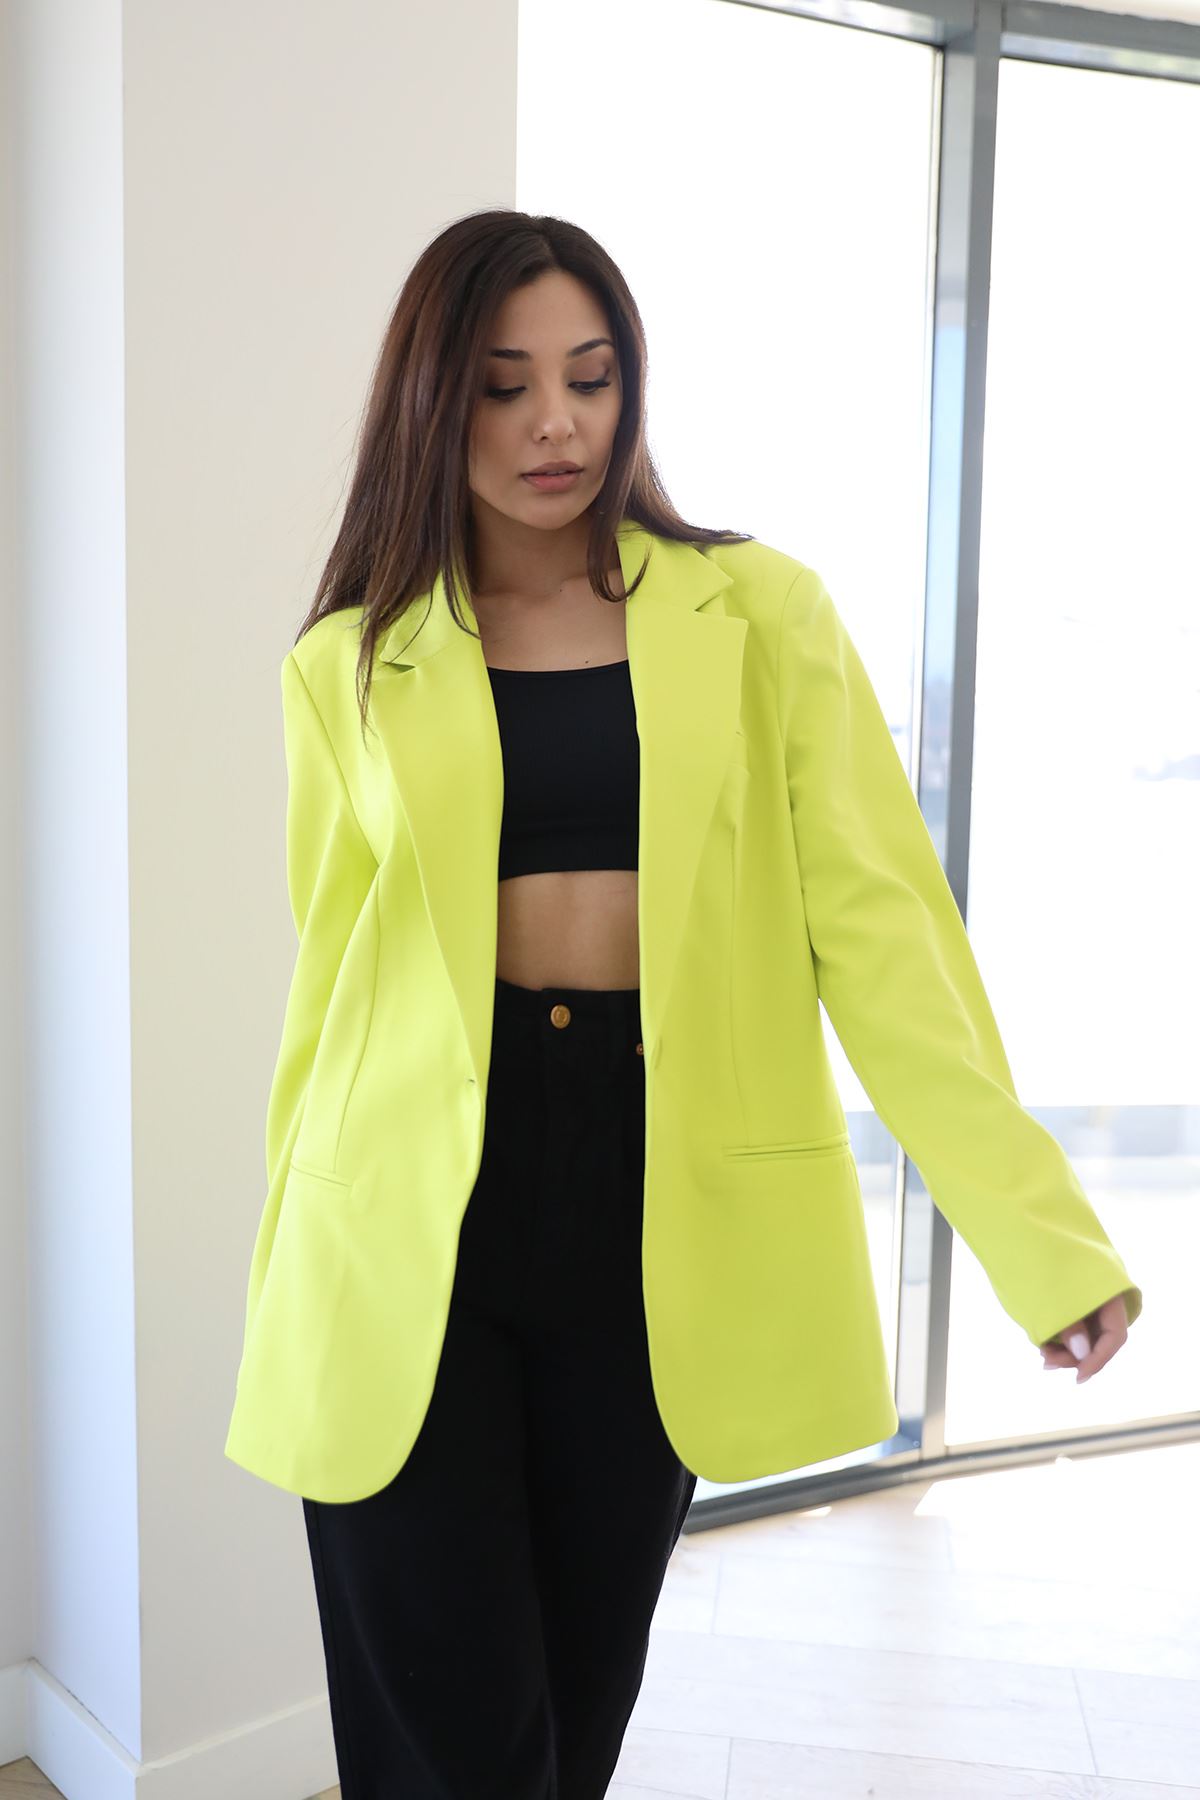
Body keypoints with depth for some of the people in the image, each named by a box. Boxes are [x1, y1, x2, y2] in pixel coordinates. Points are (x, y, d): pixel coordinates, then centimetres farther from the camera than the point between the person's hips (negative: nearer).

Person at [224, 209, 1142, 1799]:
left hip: (665, 1204, 1)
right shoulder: (349, 667, 4)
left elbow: (876, 918, -4)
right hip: (415, 1222, 0)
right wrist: (288, 1272, 11)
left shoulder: (759, 616, 1)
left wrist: (1039, 1226, -11)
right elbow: (331, 977, 8)